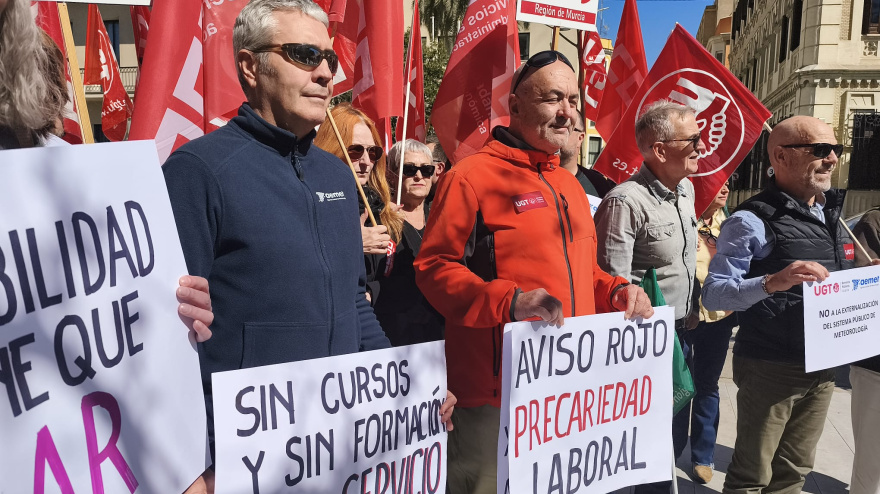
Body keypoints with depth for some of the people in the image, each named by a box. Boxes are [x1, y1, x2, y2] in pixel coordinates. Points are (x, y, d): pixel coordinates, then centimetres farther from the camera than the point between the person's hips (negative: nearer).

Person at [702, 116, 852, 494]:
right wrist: (771, 283, -35)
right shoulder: (751, 221, -15)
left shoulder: (831, 216, 10)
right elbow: (713, 294, -21)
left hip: (822, 368, 7)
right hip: (770, 368, -7)